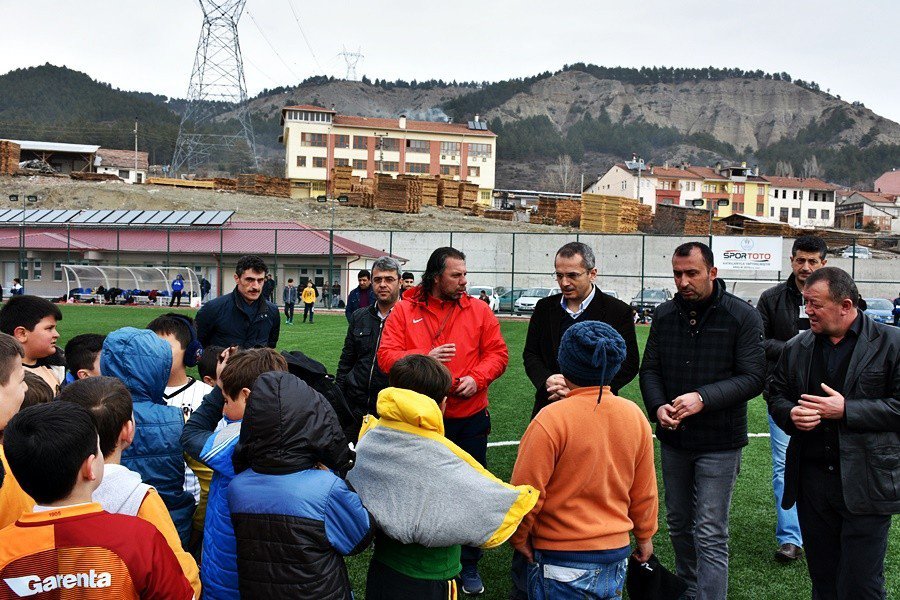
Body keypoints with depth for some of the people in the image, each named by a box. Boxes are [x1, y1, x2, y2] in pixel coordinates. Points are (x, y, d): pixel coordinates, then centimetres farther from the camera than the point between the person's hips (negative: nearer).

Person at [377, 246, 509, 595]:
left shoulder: (478, 310, 1)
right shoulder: (404, 311, -2)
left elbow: (497, 353, 2)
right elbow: (386, 356, -7)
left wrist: (476, 378, -14)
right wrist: (425, 358, -20)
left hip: (470, 419, 1)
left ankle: (469, 566, 28)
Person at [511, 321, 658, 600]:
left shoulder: (551, 420, -20)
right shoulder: (635, 415, -4)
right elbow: (644, 490, 5)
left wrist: (519, 537, 1)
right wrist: (644, 535, 20)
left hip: (562, 556, -5)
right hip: (617, 549, 5)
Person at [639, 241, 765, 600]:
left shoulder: (743, 316, -9)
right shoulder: (664, 314, 4)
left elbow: (753, 378, -12)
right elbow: (650, 369, 8)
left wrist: (703, 399, -24)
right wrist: (658, 406, -11)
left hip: (718, 443, -5)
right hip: (673, 438, 5)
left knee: (710, 533, -3)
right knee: (678, 522, 17)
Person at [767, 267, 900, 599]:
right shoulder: (796, 348, 9)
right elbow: (776, 395, 16)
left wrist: (846, 409, -17)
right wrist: (791, 414, -6)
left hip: (865, 484, -4)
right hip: (811, 481, 5)